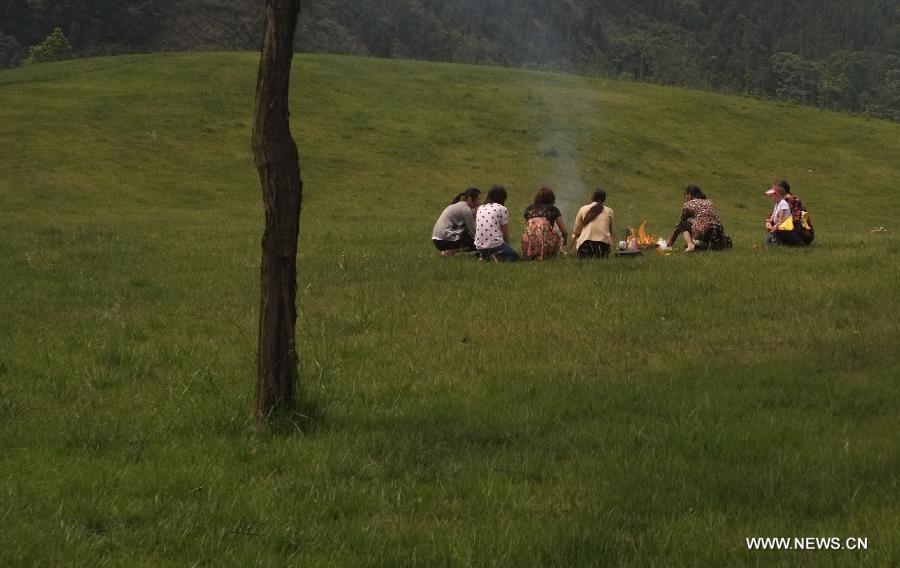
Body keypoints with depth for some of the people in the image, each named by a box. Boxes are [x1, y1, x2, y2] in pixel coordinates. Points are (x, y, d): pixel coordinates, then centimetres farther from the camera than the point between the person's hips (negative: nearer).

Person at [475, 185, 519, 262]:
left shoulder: (480, 208, 14)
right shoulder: (502, 209, -1)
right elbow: (505, 233, 2)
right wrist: (507, 246, 21)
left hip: (479, 247, 6)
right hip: (495, 245, -6)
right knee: (515, 256, 16)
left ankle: (484, 256, 5)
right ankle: (498, 257, -11)